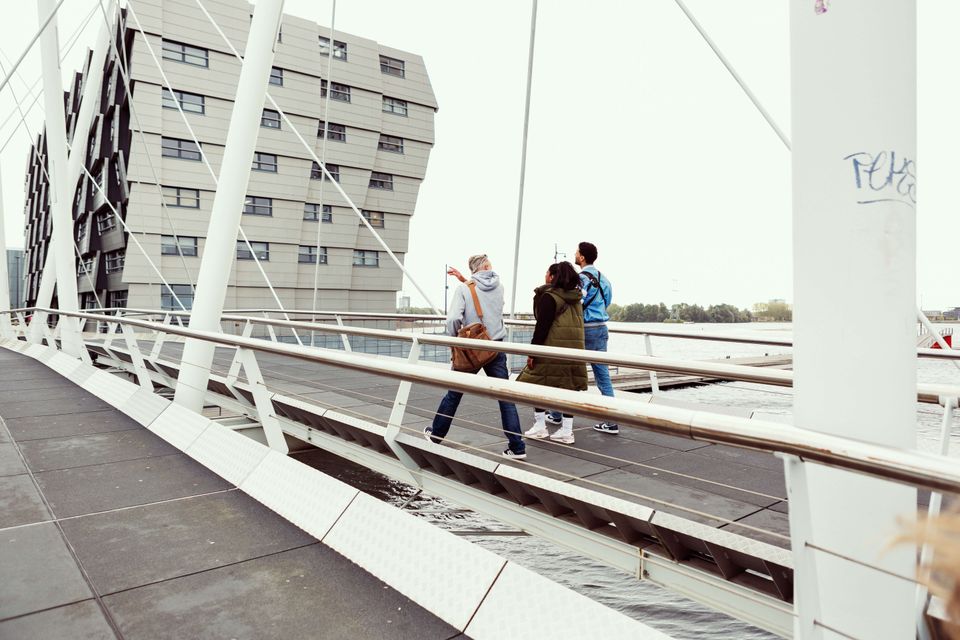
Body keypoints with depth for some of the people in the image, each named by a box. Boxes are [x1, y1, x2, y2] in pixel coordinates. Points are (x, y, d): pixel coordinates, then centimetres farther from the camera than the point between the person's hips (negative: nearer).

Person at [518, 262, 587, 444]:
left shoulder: (549, 297, -8)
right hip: (574, 350, 7)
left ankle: (540, 427, 10)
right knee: (568, 388, 7)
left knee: (538, 384, 6)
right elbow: (578, 325, 17)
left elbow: (542, 327, -14)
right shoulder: (576, 298, 15)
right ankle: (567, 430, 11)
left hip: (552, 350, -7)